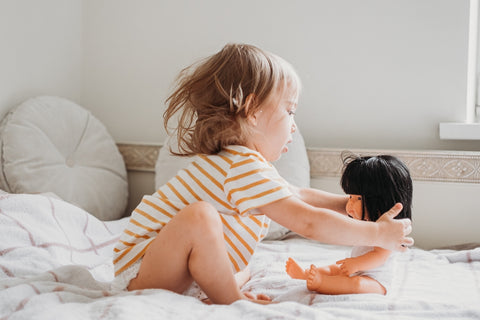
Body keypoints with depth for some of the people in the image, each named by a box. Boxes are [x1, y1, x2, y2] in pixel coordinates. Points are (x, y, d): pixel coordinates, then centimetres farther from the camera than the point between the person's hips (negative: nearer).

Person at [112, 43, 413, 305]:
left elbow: (300, 196, 17)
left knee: (243, 271, 32)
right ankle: (232, 301, -17)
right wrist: (378, 234, -18)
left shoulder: (244, 162, 8)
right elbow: (309, 223, -28)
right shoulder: (244, 167, -27)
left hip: (177, 273, 10)